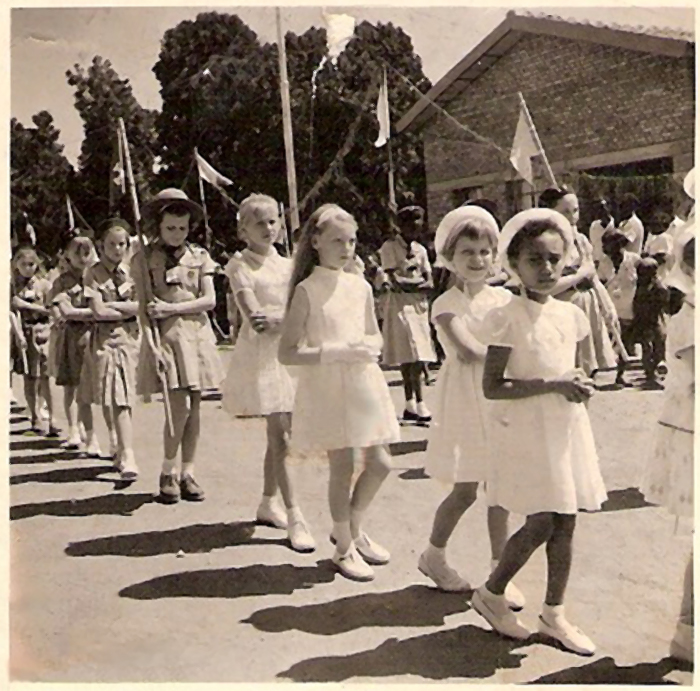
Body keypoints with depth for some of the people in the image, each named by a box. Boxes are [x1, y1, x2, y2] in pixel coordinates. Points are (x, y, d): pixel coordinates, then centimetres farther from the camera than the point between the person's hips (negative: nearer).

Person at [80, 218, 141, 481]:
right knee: (115, 400, -2)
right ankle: (126, 457, 10)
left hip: (131, 338, 2)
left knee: (121, 399, 0)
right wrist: (130, 309, -4)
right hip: (106, 339, -2)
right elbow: (99, 311, -9)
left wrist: (114, 304, -9)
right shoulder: (94, 273, 0)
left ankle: (120, 449, 10)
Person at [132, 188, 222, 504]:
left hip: (197, 333, 3)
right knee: (179, 406, -11)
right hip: (166, 336, -3)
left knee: (194, 406, 3)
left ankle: (188, 473, 13)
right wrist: (151, 344, -15)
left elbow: (209, 300, 1)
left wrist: (170, 308, -9)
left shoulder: (199, 256, 9)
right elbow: (143, 307, -4)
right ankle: (168, 473, 5)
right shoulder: (144, 258, 2)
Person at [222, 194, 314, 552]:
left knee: (280, 432, 10)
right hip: (260, 353, -5)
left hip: (288, 352, 6)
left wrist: (273, 320, -17)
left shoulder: (287, 265, 14)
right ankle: (294, 517, -7)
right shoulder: (239, 264, -2)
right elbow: (254, 315, -14)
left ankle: (268, 503, 25)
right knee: (279, 434, -9)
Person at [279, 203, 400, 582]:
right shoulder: (307, 291, -8)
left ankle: (352, 528, 31)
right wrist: (336, 352, -20)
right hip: (327, 386, -5)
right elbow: (287, 352, -13)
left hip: (363, 382, 5)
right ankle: (344, 547, 19)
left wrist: (367, 348, -5)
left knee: (380, 464, 7)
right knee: (342, 466, 0)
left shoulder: (361, 286, 7)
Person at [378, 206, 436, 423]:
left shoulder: (420, 249, 14)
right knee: (411, 356, -12)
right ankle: (419, 405, -11)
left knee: (411, 357, 7)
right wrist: (418, 283, -3)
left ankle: (410, 405, 14)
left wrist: (406, 284, -12)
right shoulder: (389, 247, -4)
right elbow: (395, 282, -14)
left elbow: (429, 283, 5)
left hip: (419, 305, 5)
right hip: (400, 305, -5)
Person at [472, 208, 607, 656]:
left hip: (567, 429, 6)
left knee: (566, 522, 10)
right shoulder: (509, 319, -13)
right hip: (528, 432, -6)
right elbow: (492, 387, -17)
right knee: (542, 523, -4)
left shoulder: (570, 315, 6)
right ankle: (491, 594, 19)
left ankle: (554, 612, 25)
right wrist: (553, 385, -22)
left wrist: (581, 384, -3)